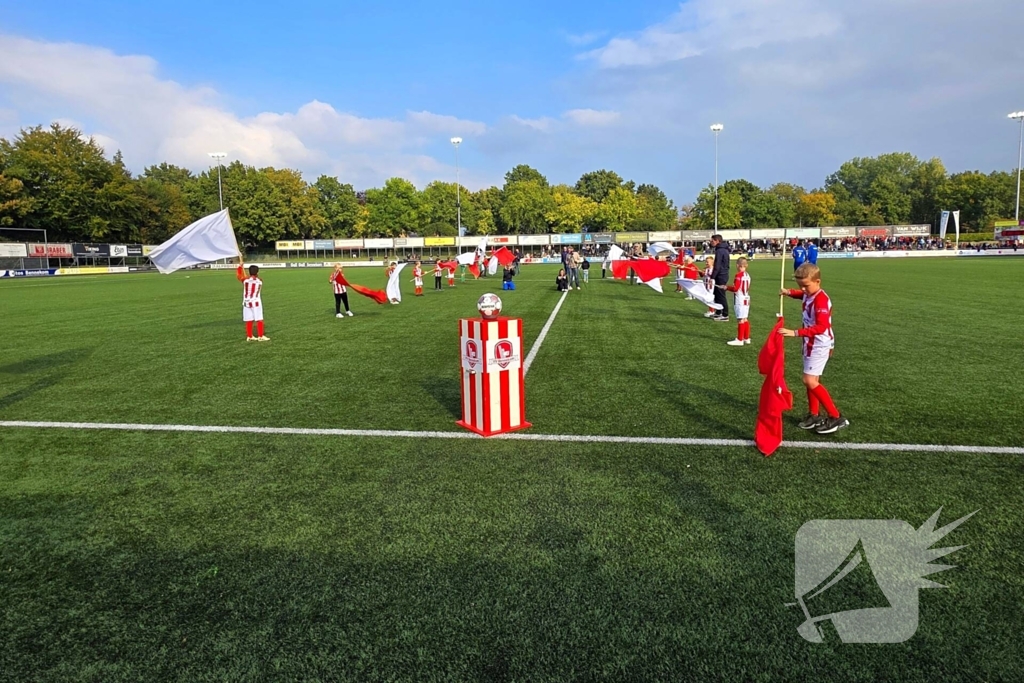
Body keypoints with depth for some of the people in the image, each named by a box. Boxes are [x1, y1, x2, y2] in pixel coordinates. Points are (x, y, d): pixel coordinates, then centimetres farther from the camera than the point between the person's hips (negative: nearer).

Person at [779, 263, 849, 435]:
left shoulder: (821, 300, -24)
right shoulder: (808, 294, 4)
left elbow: (821, 327, -35)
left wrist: (795, 333, -41)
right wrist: (789, 292, 12)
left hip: (819, 345, -10)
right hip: (811, 343, 10)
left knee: (810, 381, -13)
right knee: (812, 380, 15)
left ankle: (836, 417, -5)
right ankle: (814, 415, 27)